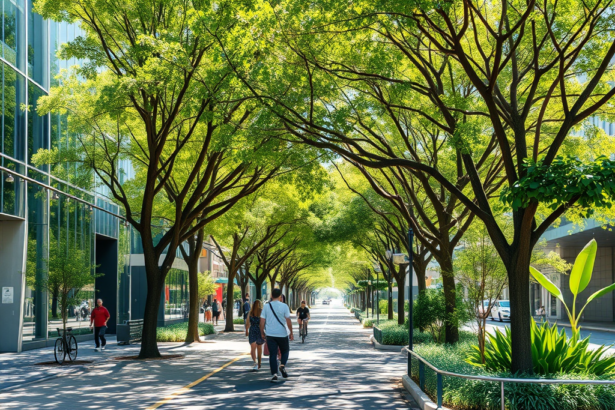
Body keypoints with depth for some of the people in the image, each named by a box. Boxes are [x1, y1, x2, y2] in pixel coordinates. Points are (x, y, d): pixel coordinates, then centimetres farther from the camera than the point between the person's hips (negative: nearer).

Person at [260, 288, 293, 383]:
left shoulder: (266, 307, 1)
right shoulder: (284, 306, -6)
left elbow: (262, 321, 2)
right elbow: (288, 321, -7)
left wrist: (262, 333, 13)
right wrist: (291, 333, 2)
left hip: (270, 335, 2)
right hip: (282, 334, -2)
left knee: (272, 354, 5)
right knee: (285, 351, 18)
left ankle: (274, 375, -2)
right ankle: (282, 365, -7)